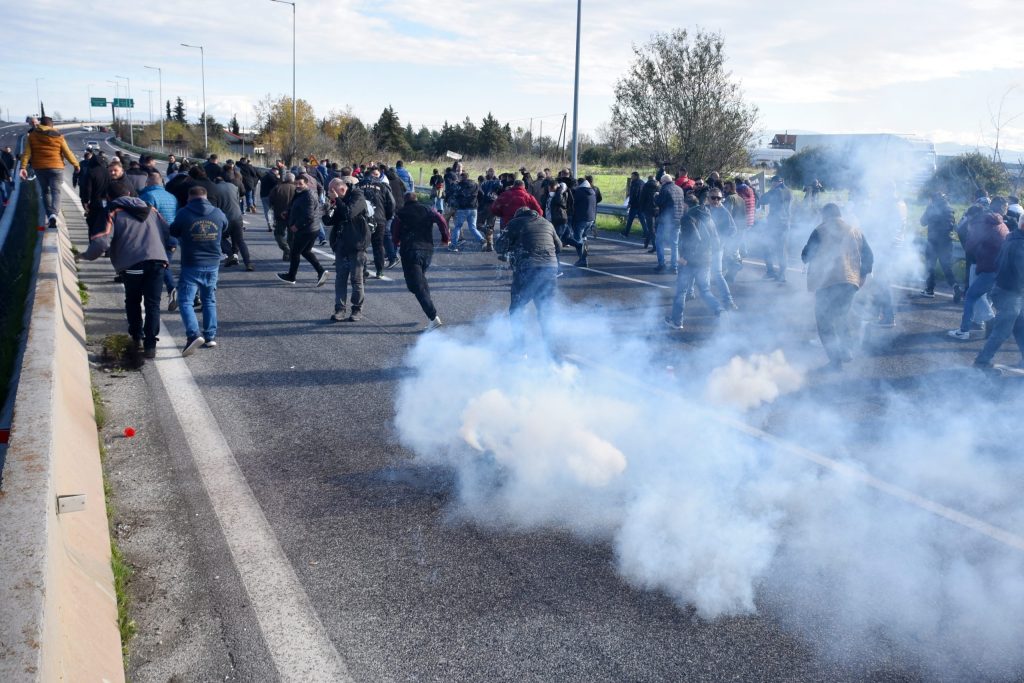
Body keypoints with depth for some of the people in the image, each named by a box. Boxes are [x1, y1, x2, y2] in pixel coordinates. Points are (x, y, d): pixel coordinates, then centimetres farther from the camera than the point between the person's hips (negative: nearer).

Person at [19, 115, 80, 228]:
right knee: (56, 191, -5)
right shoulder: (58, 136, 0)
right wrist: (76, 164, 12)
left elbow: (27, 152, -2)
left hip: (39, 168, 2)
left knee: (45, 191, 18)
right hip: (56, 168, -2)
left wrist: (23, 167, -5)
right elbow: (67, 153, 1)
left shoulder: (32, 135, 5)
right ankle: (53, 214, -27)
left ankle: (49, 214, 18)